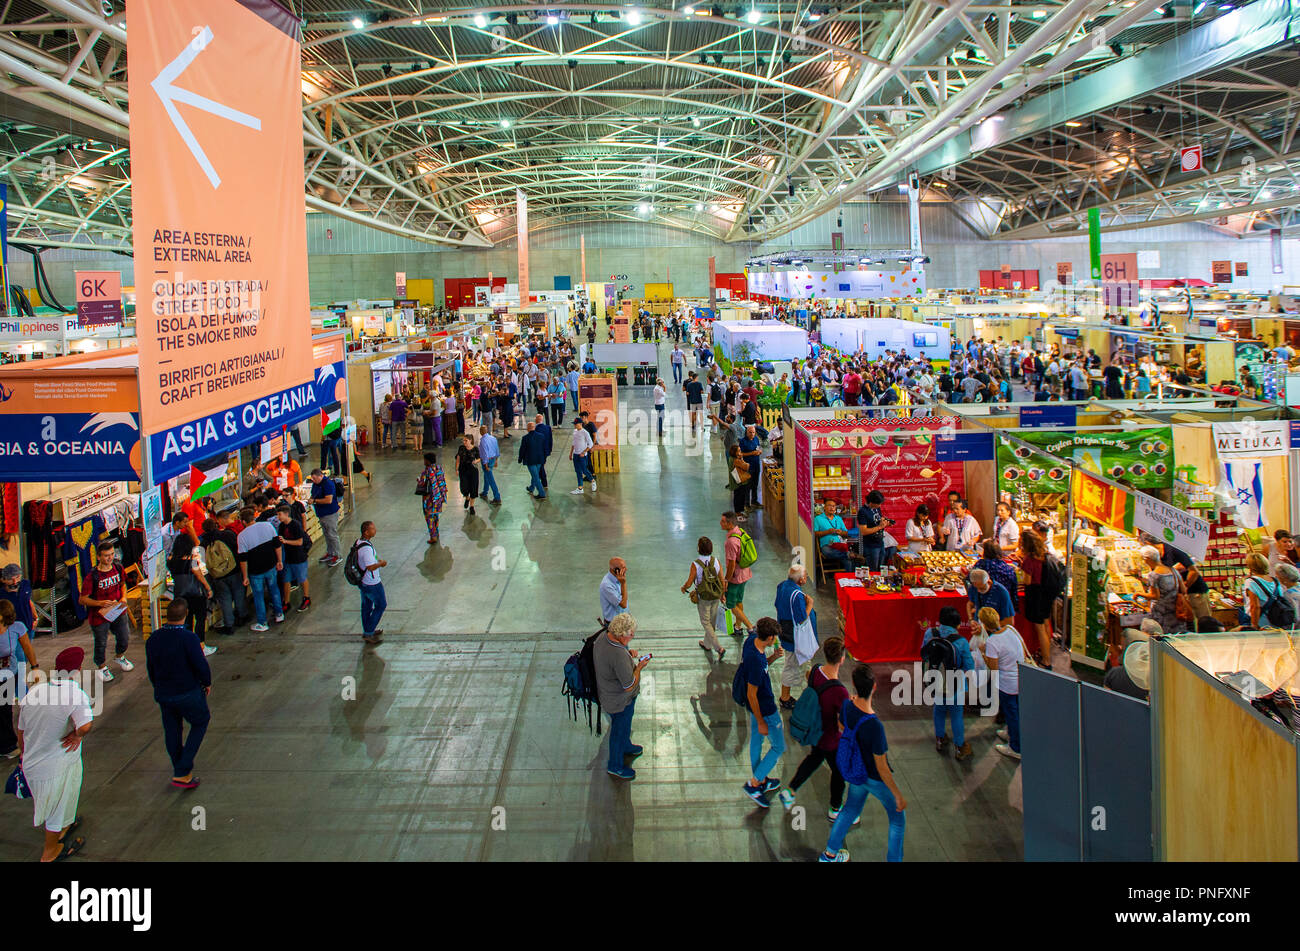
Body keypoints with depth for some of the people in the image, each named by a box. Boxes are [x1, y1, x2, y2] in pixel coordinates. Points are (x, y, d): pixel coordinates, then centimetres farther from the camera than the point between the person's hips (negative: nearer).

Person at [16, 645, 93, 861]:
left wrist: (25, 754, 23)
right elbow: (85, 726, -40)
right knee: (58, 804, 17)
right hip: (59, 766, -6)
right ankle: (50, 853, 35)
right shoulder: (75, 694, -24)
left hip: (32, 762, 6)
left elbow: (20, 731, 7)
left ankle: (64, 826, 55)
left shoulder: (34, 690, -5)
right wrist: (78, 735, -17)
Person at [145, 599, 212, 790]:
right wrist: (207, 683, -2)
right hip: (188, 693, -5)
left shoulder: (153, 639, -4)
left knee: (172, 731, 20)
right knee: (200, 723, 14)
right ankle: (182, 773, 7)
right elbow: (201, 665, -22)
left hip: (163, 694, 5)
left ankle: (180, 769, 35)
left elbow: (150, 668, 8)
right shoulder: (188, 638, -23)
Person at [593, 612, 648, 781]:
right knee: (620, 730, 16)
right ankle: (615, 765, 38)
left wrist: (628, 653, -4)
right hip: (620, 700, -9)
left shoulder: (603, 637, -14)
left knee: (623, 725, 33)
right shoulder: (618, 655, -41)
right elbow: (629, 685, -31)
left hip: (607, 693, 9)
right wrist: (639, 667, -17)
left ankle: (626, 747, 59)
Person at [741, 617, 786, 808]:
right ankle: (753, 784, 14)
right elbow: (751, 695, -28)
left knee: (756, 740, 24)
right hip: (765, 709, -9)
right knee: (778, 747, 8)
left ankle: (760, 780, 43)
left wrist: (773, 657, -9)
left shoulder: (751, 641, -10)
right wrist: (761, 722, -18)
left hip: (756, 705, 9)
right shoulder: (755, 661, -36)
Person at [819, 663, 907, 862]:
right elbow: (882, 768, -28)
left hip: (855, 770, 7)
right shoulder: (874, 726, -39)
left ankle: (830, 853, 43)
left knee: (852, 808, 29)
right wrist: (899, 795, -17)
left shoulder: (847, 706, -19)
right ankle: (894, 858, 31)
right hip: (876, 779, -7)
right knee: (898, 818, 19)